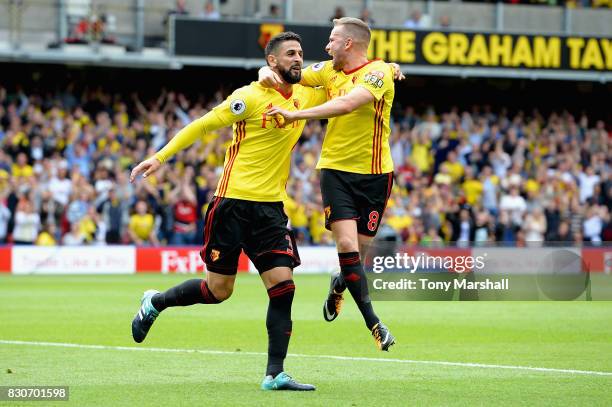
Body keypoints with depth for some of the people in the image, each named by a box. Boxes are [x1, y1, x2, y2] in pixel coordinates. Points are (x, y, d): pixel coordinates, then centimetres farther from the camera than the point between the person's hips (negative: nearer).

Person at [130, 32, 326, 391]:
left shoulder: (307, 96, 6)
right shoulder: (250, 97, -11)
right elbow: (202, 126, -5)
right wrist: (161, 157, -8)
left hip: (272, 206, 5)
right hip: (234, 202, -5)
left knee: (283, 285, -8)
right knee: (219, 290, 1)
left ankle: (275, 374, -6)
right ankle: (155, 302, 28)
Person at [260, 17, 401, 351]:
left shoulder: (378, 72, -12)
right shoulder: (329, 71, 6)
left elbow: (347, 104, -29)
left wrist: (295, 115, -32)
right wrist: (267, 74, -10)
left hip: (375, 173, -3)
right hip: (336, 169, 3)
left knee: (359, 250, 4)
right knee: (346, 244, -15)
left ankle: (339, 284, 40)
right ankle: (373, 323, -9)